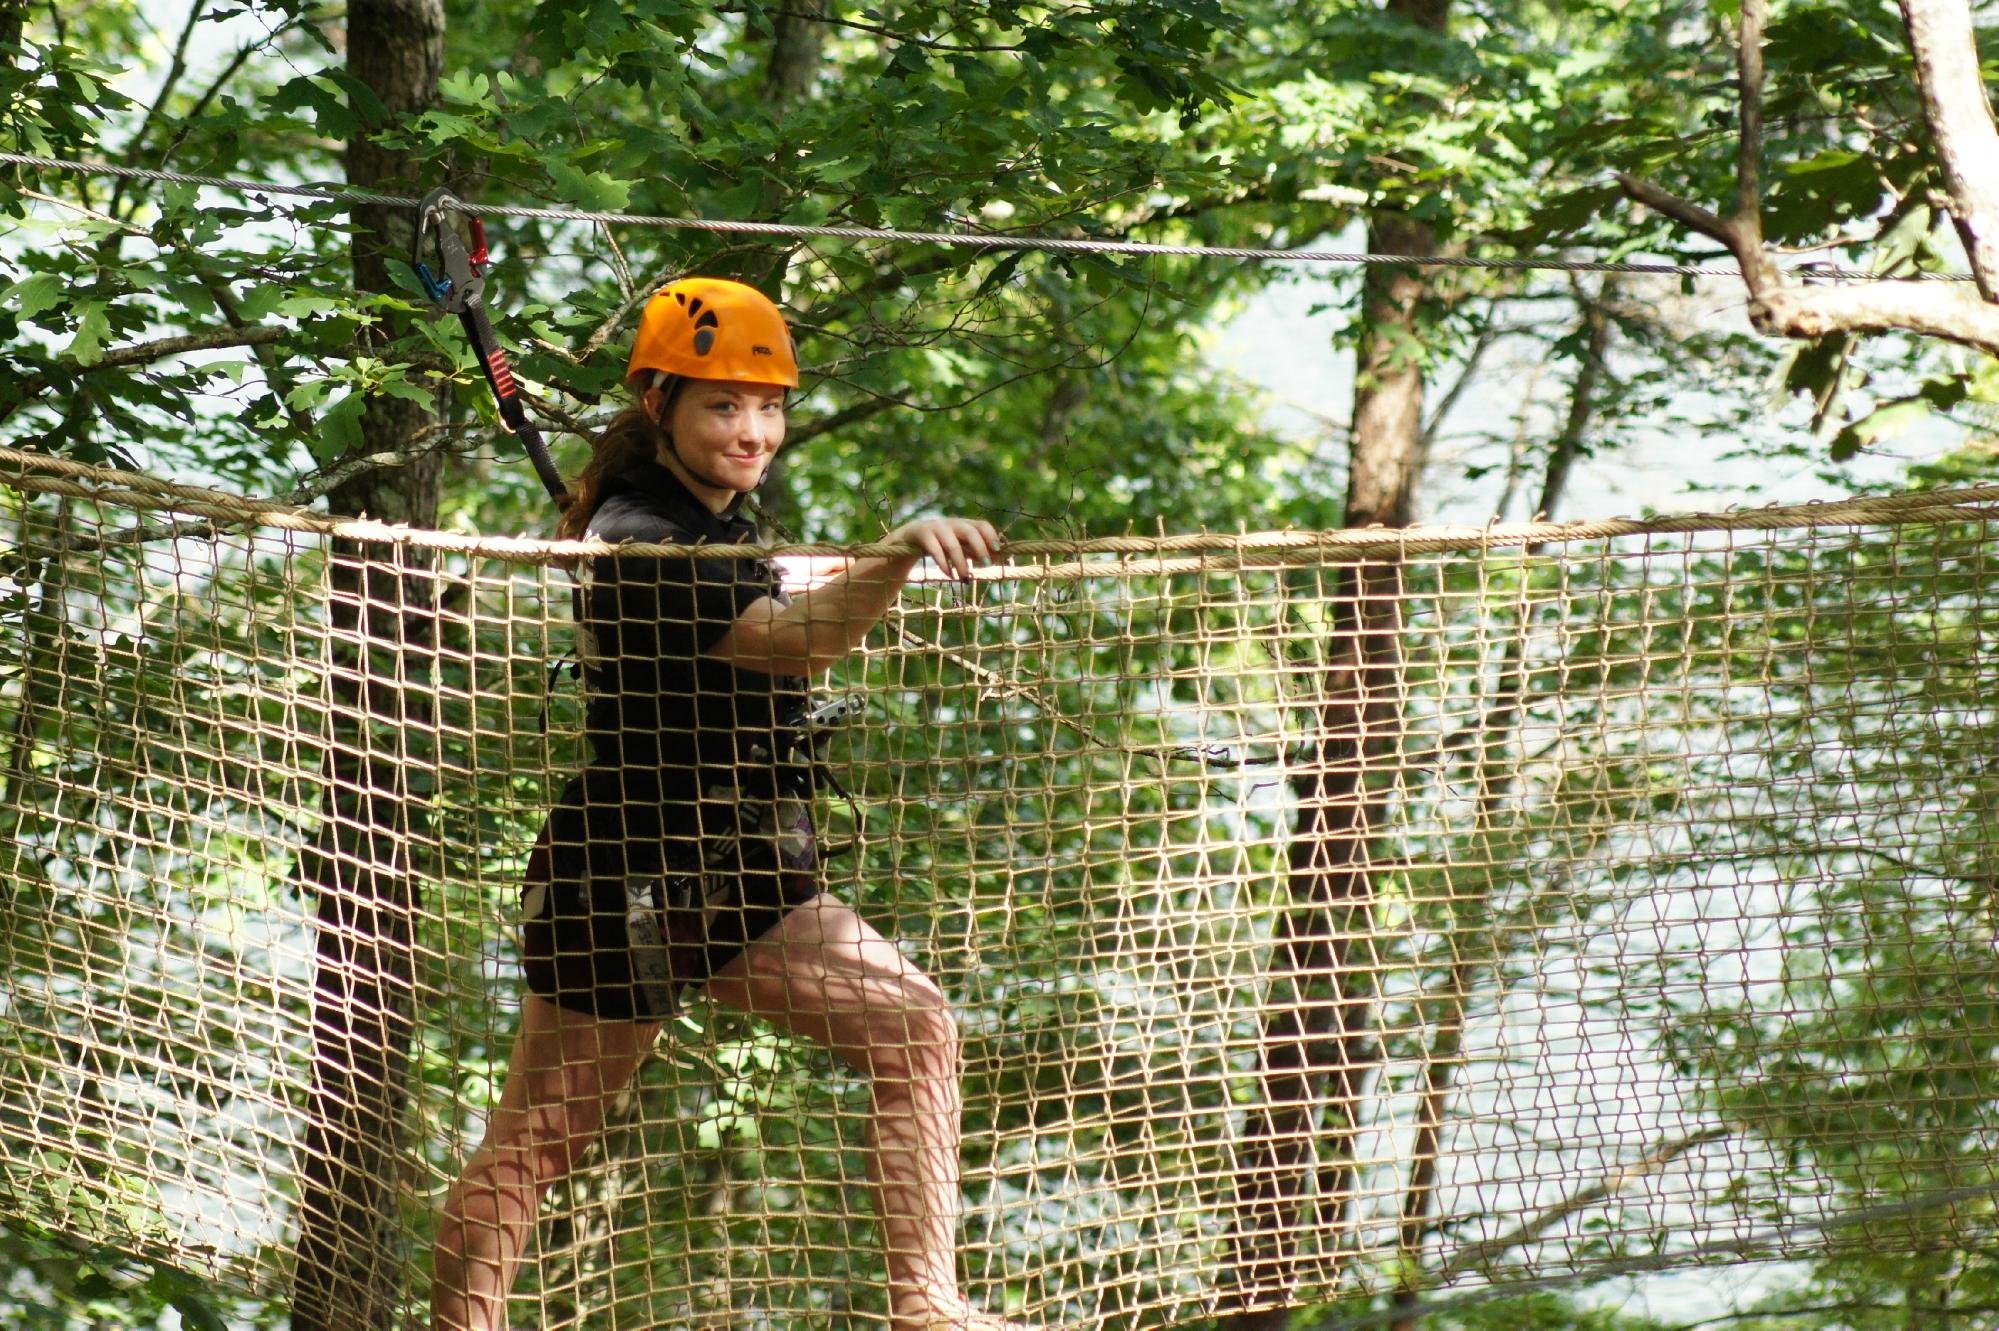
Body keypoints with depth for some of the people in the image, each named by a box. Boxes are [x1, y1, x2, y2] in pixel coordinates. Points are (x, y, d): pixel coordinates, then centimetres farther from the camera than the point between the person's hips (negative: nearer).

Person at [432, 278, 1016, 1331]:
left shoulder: (716, 520, 9)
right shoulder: (644, 545, -20)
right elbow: (790, 641, -36)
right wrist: (901, 555, -51)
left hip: (737, 879, 9)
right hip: (624, 882, -9)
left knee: (915, 1029, -5)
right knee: (534, 1140, -1)